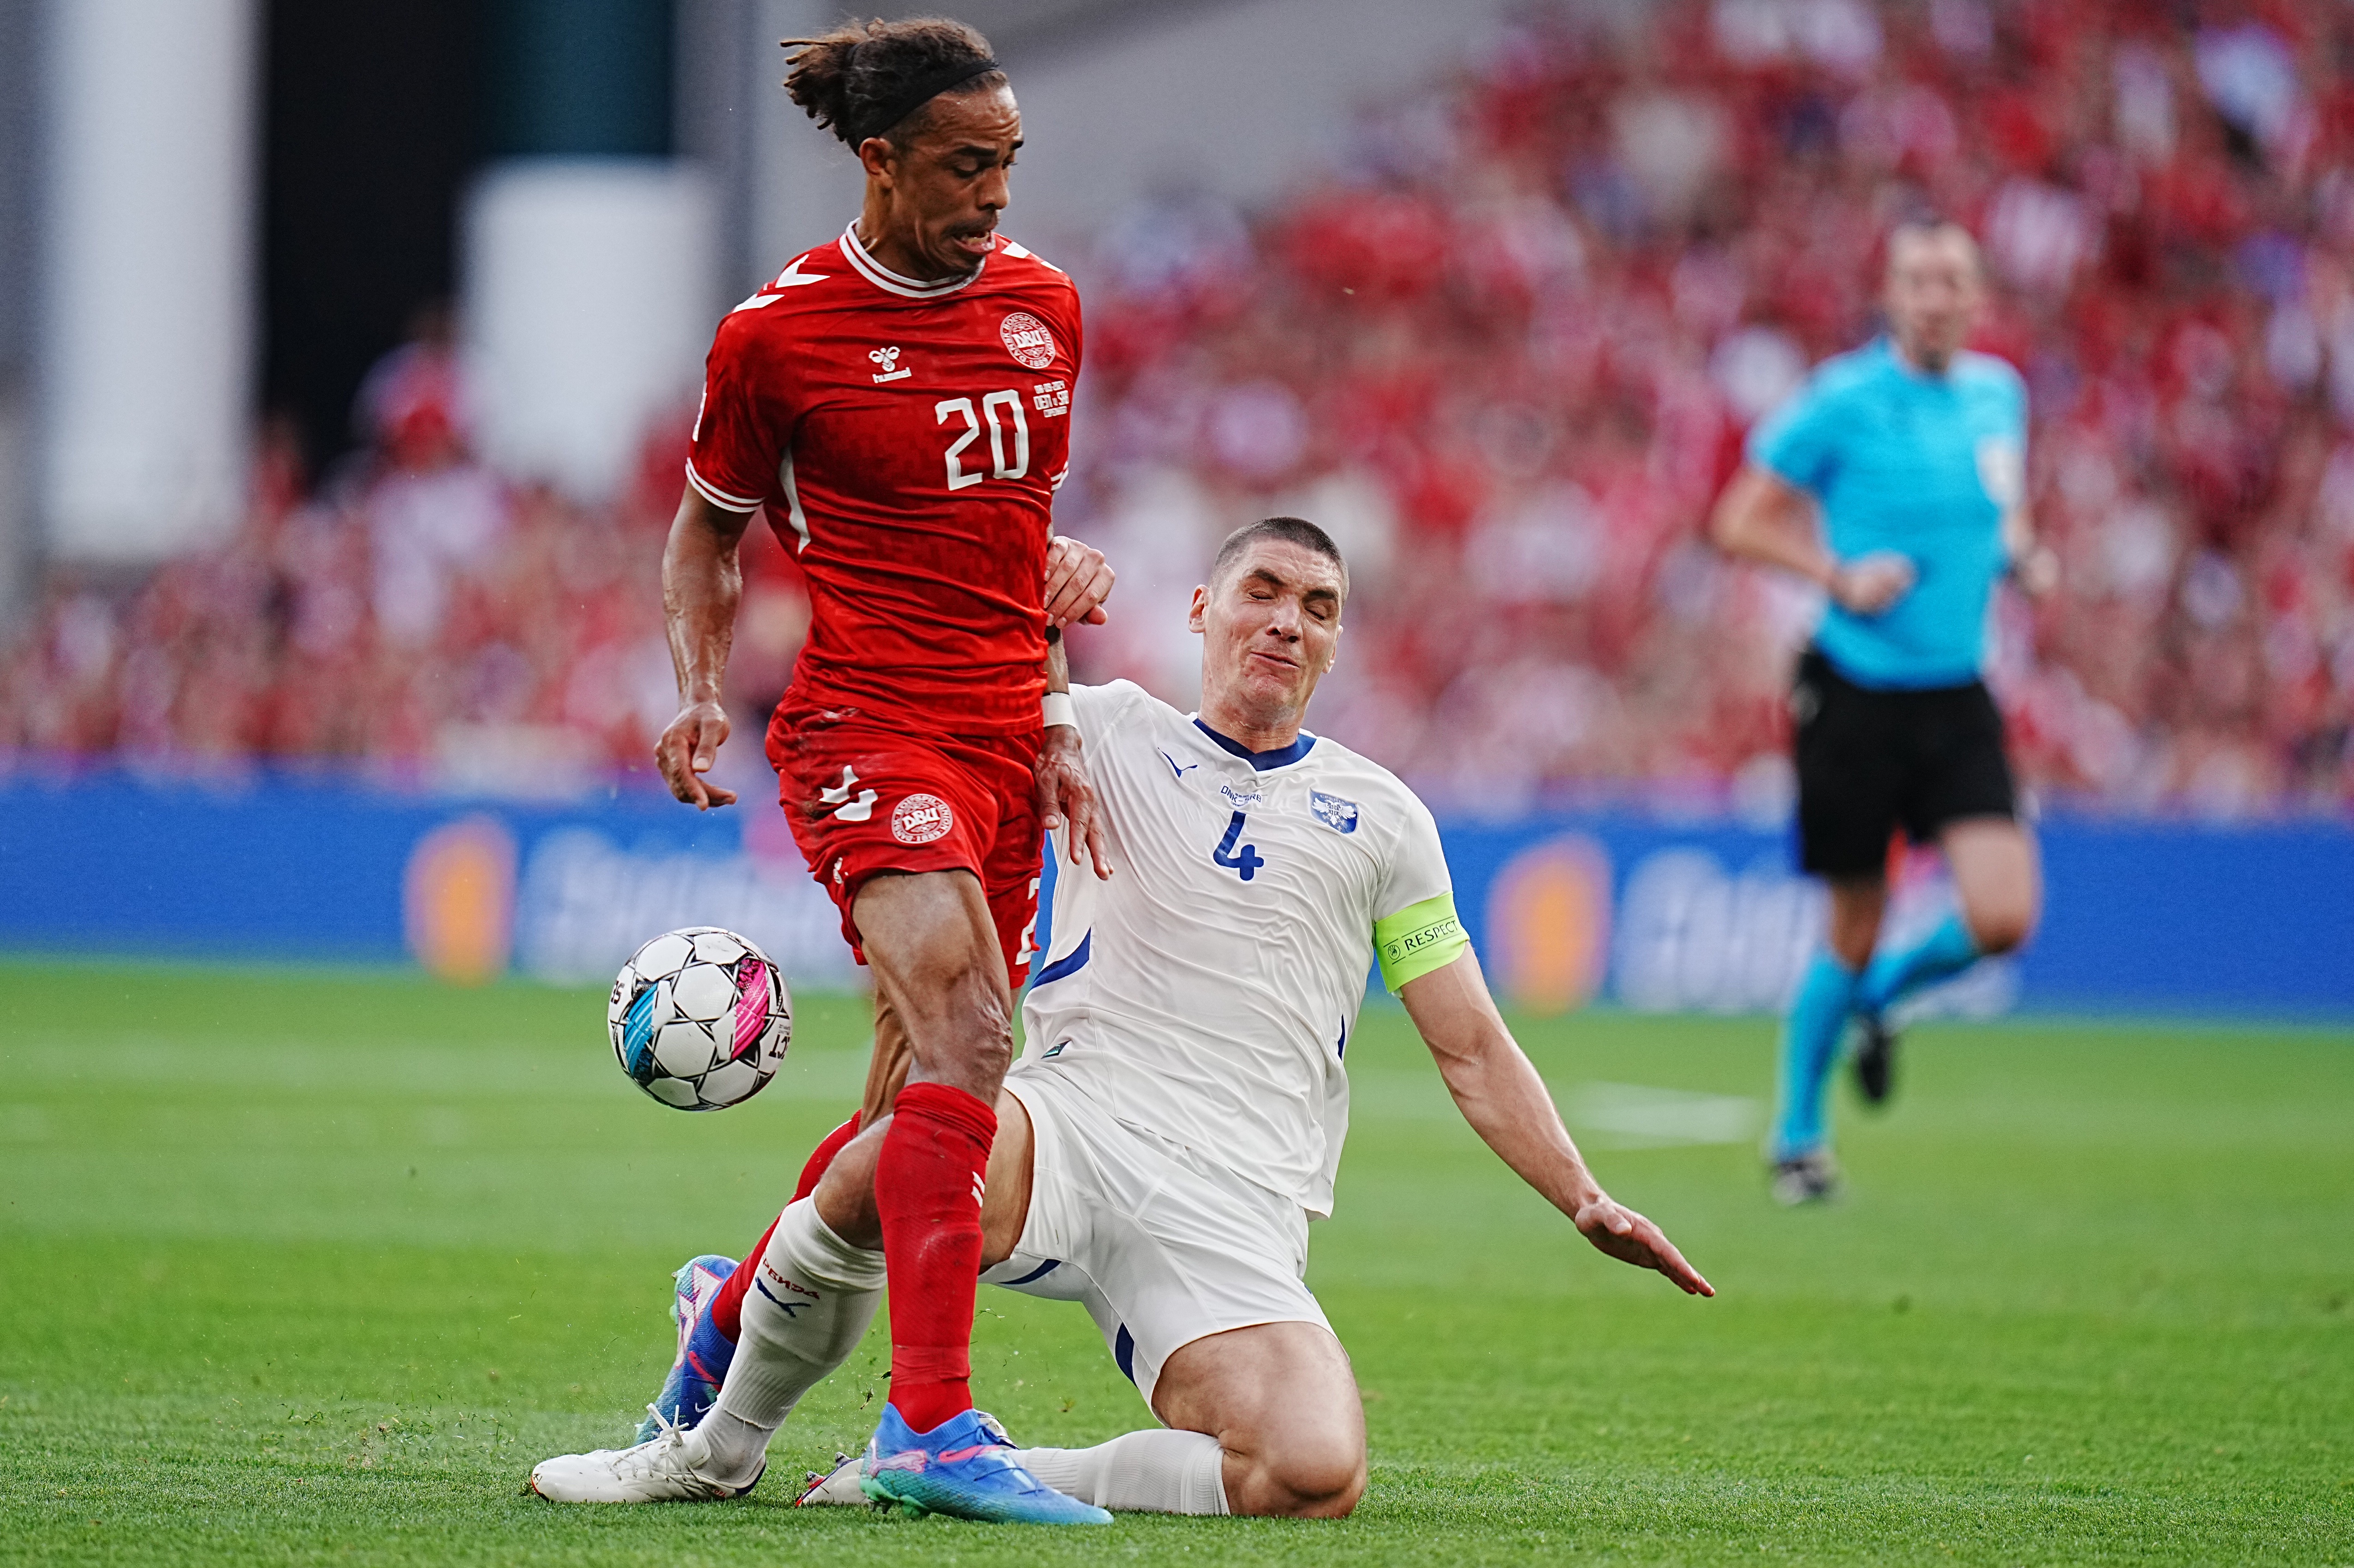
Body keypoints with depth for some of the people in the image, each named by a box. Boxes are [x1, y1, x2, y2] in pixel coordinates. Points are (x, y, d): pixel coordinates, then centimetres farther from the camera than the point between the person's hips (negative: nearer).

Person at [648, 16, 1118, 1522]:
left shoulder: (1046, 306, 10)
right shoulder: (777, 335, -5)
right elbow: (708, 528, 9)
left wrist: (1055, 720, 15)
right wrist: (701, 690, -5)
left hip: (1002, 734, 7)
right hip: (864, 723, -7)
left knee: (926, 1092, 8)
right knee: (966, 1038, -25)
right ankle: (932, 1422, -29)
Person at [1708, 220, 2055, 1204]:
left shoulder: (1998, 394, 7)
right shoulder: (1842, 401, -9)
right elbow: (1738, 522, -5)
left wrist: (2021, 554, 3)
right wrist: (1842, 576, -17)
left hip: (1958, 697, 4)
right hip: (1856, 695, -4)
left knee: (2003, 918, -11)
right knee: (1853, 932, 2)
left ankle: (1880, 994, 23)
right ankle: (1797, 1134, 23)